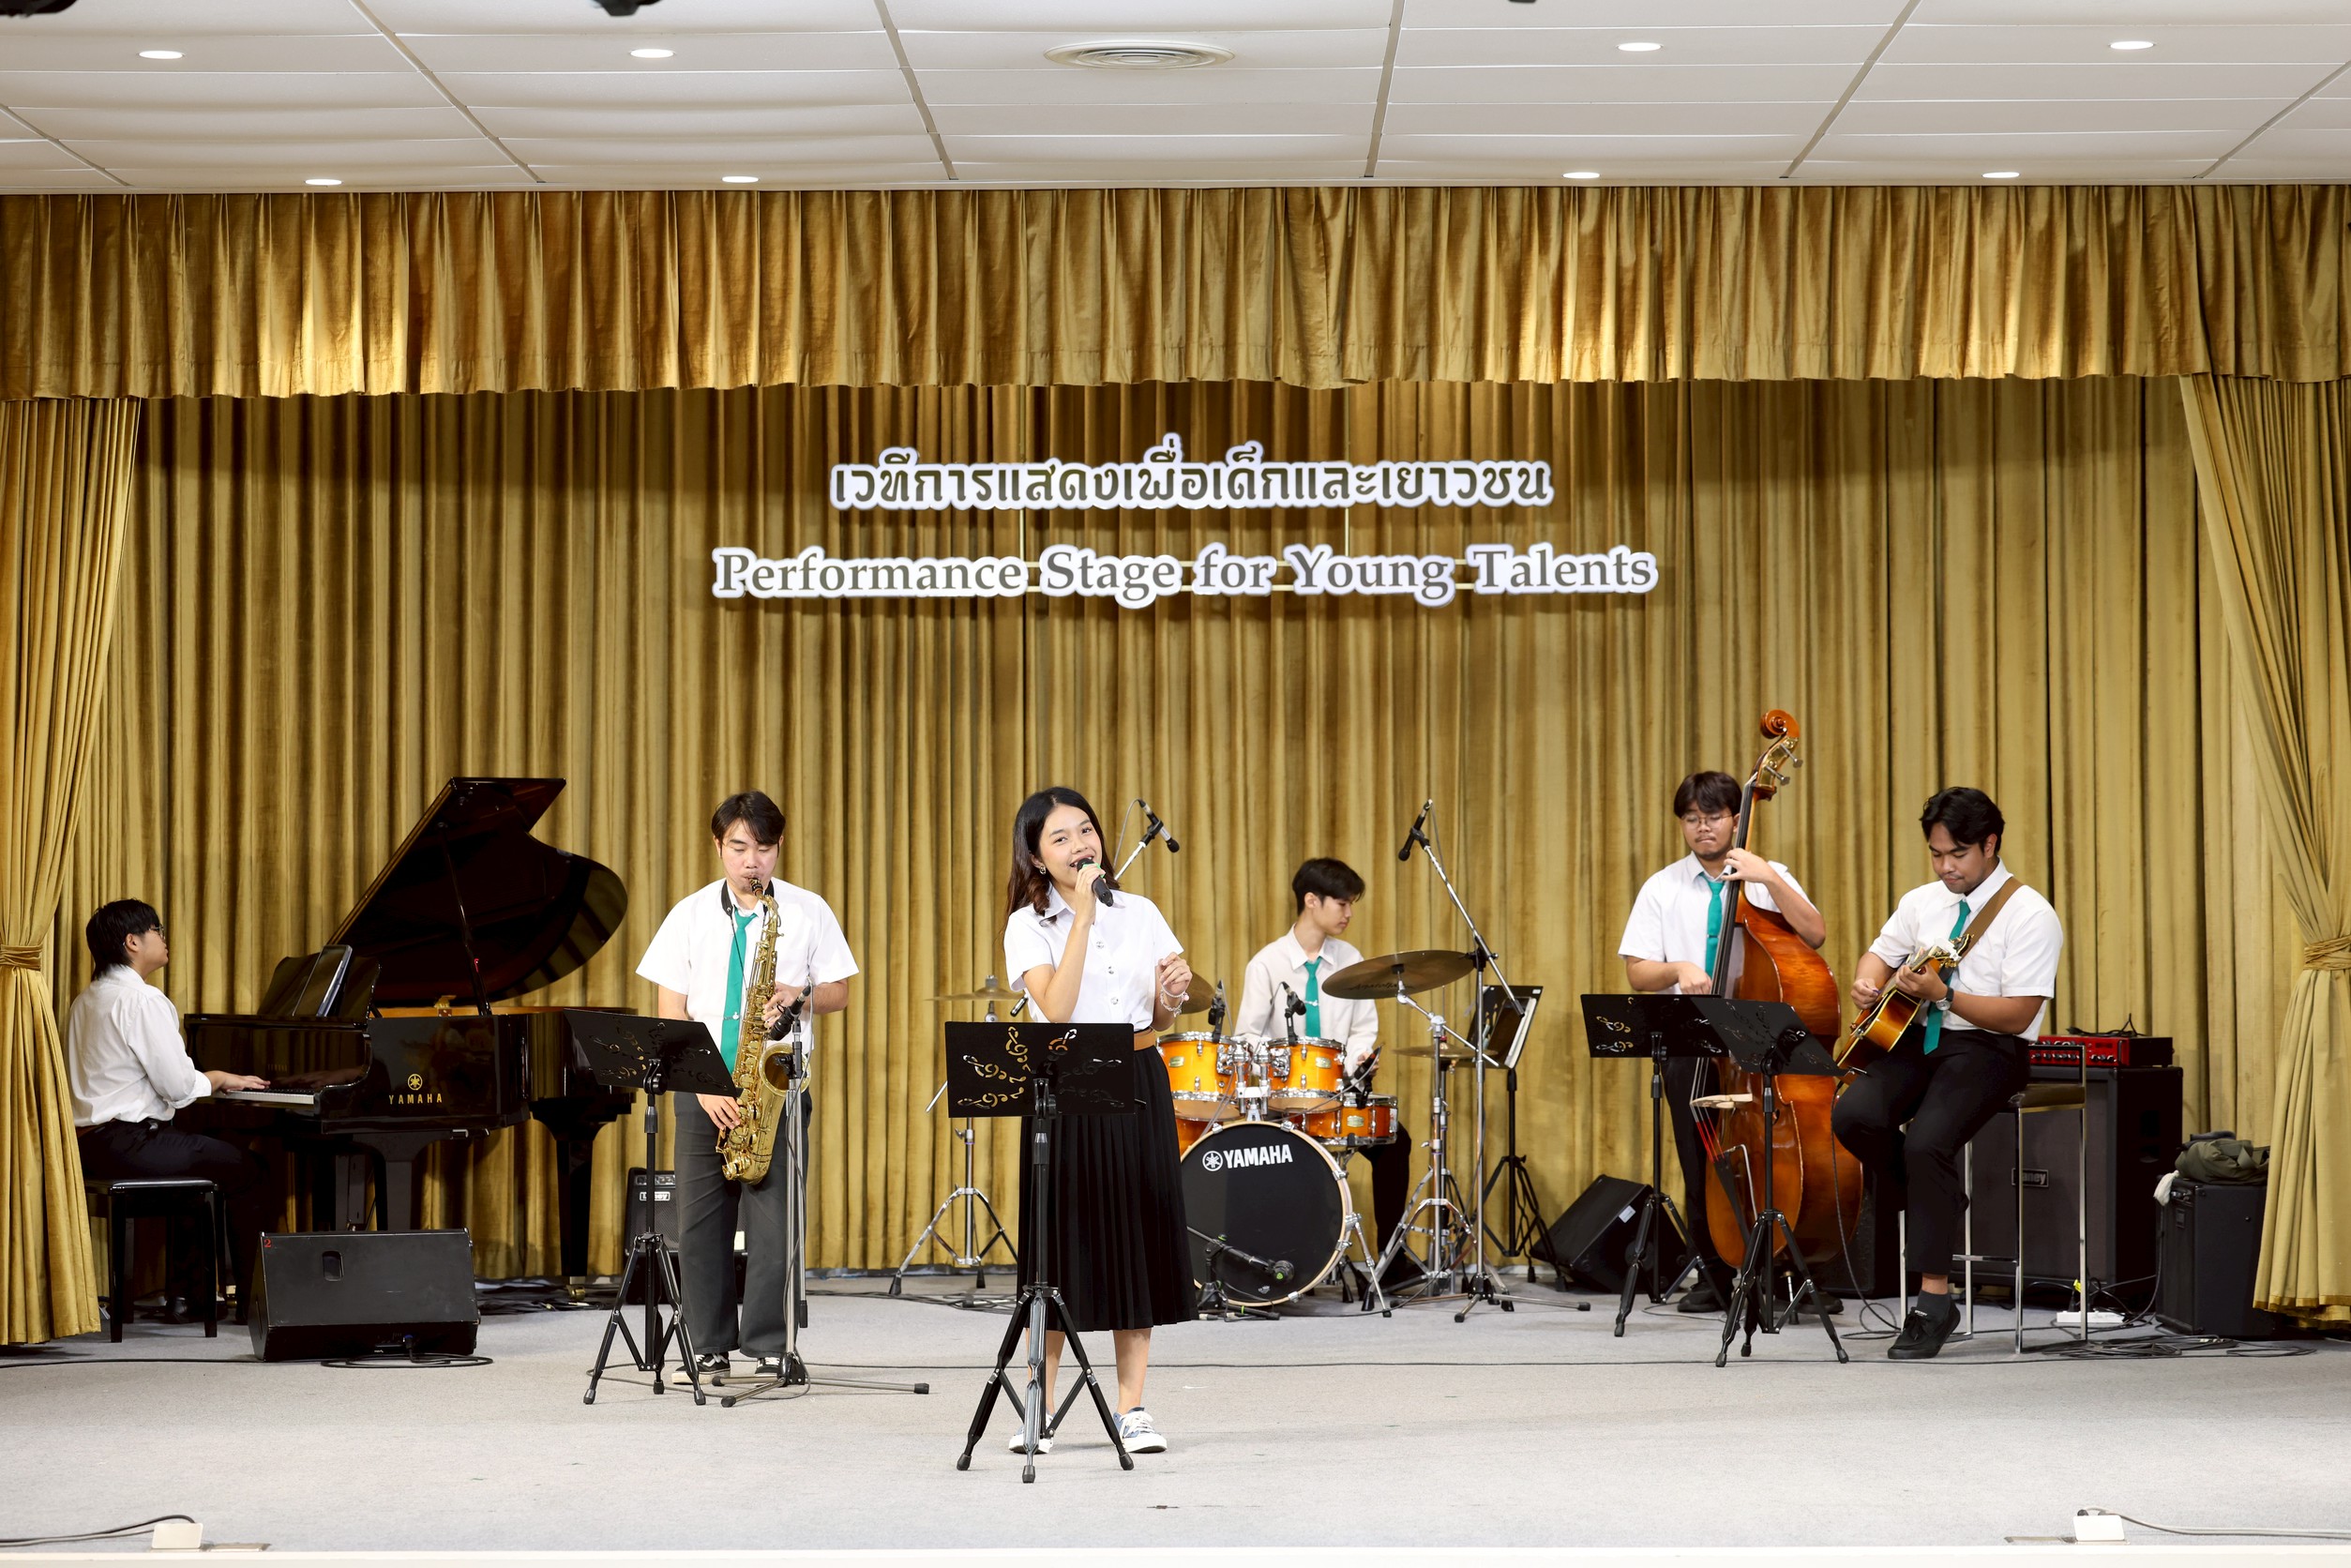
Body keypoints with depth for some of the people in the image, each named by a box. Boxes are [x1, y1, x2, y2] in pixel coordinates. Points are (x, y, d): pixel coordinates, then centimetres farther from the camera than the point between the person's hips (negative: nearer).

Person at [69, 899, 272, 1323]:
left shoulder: (88, 999, 16)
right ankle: (252, 1297, 4)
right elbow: (178, 1085, -18)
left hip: (89, 1141, 10)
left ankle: (184, 1292, 25)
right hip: (128, 1141, -10)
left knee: (201, 1161, 29)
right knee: (247, 1170, 0)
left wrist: (207, 1081, 18)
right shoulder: (143, 999, -15)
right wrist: (221, 1078, 1)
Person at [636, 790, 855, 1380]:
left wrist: (798, 998, -13)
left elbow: (839, 991, 9)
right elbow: (671, 1016, 2)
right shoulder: (691, 915, 5)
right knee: (700, 1225, 2)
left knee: (774, 1220, -8)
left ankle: (767, 1349, -1)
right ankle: (712, 1350, 11)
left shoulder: (808, 912, 4)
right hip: (705, 1093, 1)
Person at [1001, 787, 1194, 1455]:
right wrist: (1082, 916, -17)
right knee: (1061, 1243, -1)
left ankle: (1132, 1407, 10)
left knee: (1137, 1237, 4)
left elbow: (1158, 1020, 13)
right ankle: (1038, 1408, 9)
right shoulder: (1029, 925, -3)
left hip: (1138, 1083, 3)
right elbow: (1057, 1011, -18)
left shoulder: (1140, 913, 8)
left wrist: (1172, 996, -10)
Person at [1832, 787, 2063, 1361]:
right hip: (1919, 1037, 6)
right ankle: (1937, 1203, 4)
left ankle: (1933, 1302, -23)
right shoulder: (1922, 902, 13)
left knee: (1927, 1141, -31)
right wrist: (1867, 981, 0)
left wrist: (1943, 994, -24)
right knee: (1854, 1114, -24)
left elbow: (2017, 1015, -14)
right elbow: (1880, 953, 24)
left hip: (1989, 1049, -6)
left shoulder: (2030, 915, -8)